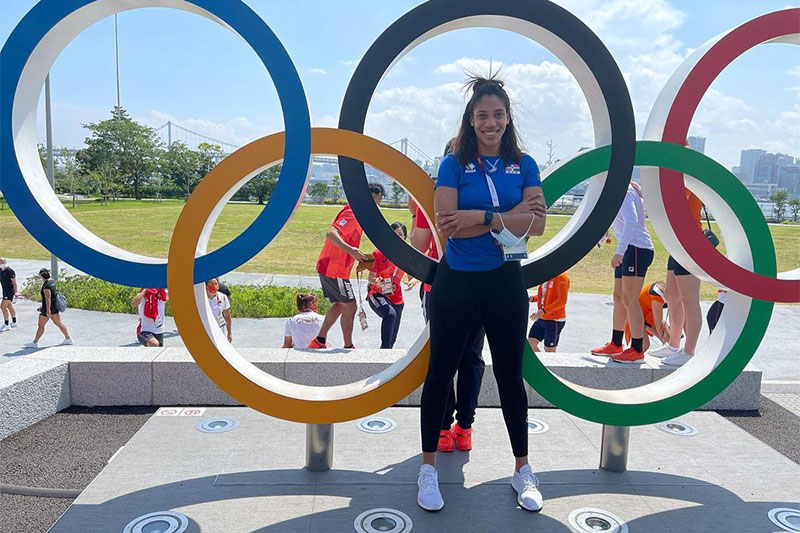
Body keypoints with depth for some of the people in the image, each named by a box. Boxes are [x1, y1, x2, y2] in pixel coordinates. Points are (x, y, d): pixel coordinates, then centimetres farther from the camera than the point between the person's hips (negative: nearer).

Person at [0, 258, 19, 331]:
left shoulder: (10, 271, -15)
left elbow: (14, 282, -17)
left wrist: (16, 292, -20)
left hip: (10, 291, -9)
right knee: (10, 307, 17)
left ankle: (6, 325, -6)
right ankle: (14, 322, 30)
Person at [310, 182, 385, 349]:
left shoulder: (355, 213, 14)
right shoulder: (352, 213, -17)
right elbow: (331, 234, -30)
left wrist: (361, 257, 24)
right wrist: (351, 250, -41)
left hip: (327, 266, 10)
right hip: (334, 269, -10)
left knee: (340, 305, 18)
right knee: (350, 306, -2)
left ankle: (319, 341, 24)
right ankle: (348, 347, 8)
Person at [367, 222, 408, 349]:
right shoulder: (379, 254, -8)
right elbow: (371, 278, -7)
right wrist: (376, 281, -30)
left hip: (396, 299, 5)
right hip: (377, 295, -4)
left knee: (392, 338, 9)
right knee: (390, 314, -37)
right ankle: (385, 349, -33)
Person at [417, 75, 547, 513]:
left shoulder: (523, 165, 5)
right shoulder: (454, 164, -2)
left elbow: (537, 223, -7)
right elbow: (446, 226, -14)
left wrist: (481, 218, -16)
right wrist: (510, 217, -15)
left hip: (505, 282, 2)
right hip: (456, 283, -2)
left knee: (510, 374, 12)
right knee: (440, 373, 6)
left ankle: (523, 470, 28)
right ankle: (428, 468, 23)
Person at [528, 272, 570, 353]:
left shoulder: (561, 277, -16)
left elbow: (562, 301, -23)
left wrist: (543, 311, -29)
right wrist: (532, 298, 0)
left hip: (555, 320, -8)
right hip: (542, 318, 8)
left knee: (549, 350, 1)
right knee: (531, 342, 5)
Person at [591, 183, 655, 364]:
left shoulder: (624, 192, -11)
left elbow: (631, 222, -24)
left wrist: (619, 252, -28)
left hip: (637, 248, -10)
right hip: (628, 250, 10)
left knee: (629, 299, -9)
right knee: (619, 297, 13)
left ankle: (637, 350, -4)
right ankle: (616, 344, 22)